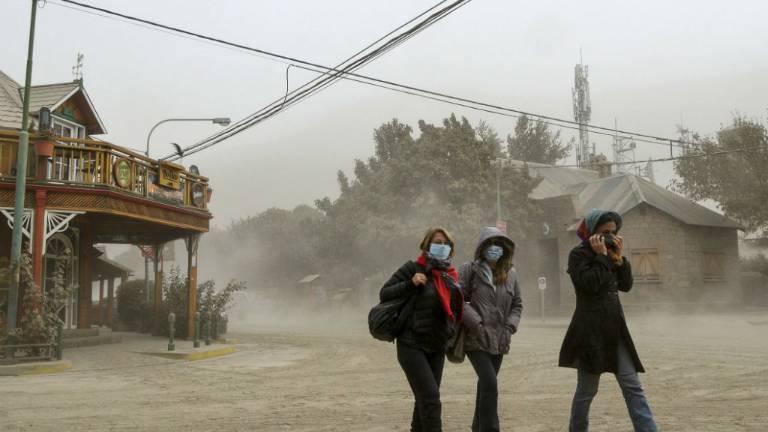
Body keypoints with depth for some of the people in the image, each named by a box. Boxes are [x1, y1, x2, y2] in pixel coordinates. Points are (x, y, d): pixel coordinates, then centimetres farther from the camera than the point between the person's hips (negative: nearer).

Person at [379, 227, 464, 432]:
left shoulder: (451, 275, 10)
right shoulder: (413, 268, -8)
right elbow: (384, 294, -9)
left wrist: (451, 332, 10)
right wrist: (411, 284, -21)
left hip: (437, 348, 6)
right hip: (412, 345, -6)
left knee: (425, 399, 13)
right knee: (430, 397, -14)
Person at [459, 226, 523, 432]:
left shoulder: (510, 273, 9)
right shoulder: (470, 269, -5)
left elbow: (517, 304, 16)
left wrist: (510, 326, 2)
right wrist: (476, 322, -16)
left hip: (499, 340, 5)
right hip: (476, 338, -5)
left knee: (486, 384, 15)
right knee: (490, 384, -16)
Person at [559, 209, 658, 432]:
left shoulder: (610, 254, 14)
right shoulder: (579, 254, -6)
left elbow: (626, 285, 9)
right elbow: (590, 284, -20)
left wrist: (619, 257, 0)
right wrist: (602, 256, -14)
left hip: (615, 330, 6)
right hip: (590, 330, -6)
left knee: (632, 385, -1)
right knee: (587, 389, 3)